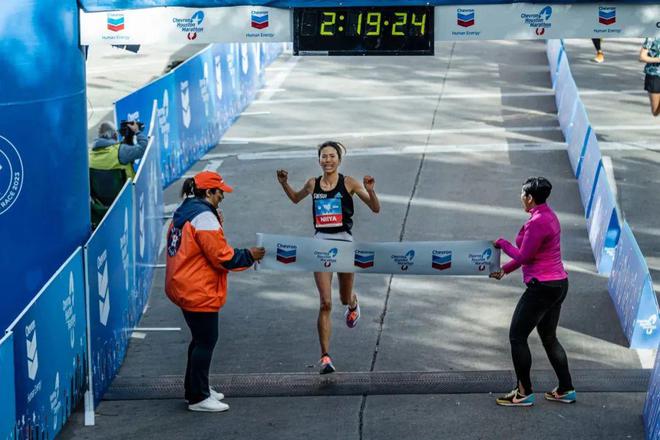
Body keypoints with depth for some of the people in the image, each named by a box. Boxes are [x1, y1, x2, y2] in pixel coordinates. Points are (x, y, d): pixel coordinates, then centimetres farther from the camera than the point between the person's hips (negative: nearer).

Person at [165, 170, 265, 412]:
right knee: (206, 340, -2)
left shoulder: (183, 213, 13)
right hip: (200, 292, -10)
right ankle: (198, 398, 2)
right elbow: (221, 256, -18)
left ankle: (195, 388, 29)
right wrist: (249, 256, -5)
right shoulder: (204, 216, -18)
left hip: (184, 288, 10)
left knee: (201, 338, 20)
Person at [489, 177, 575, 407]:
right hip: (558, 284, 10)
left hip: (542, 287, -10)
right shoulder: (548, 215, 11)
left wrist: (502, 243, -2)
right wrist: (505, 269, 21)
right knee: (549, 337, 19)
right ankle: (566, 390, 22)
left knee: (517, 336, 0)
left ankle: (524, 393, 6)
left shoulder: (537, 222, -21)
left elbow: (523, 256, -18)